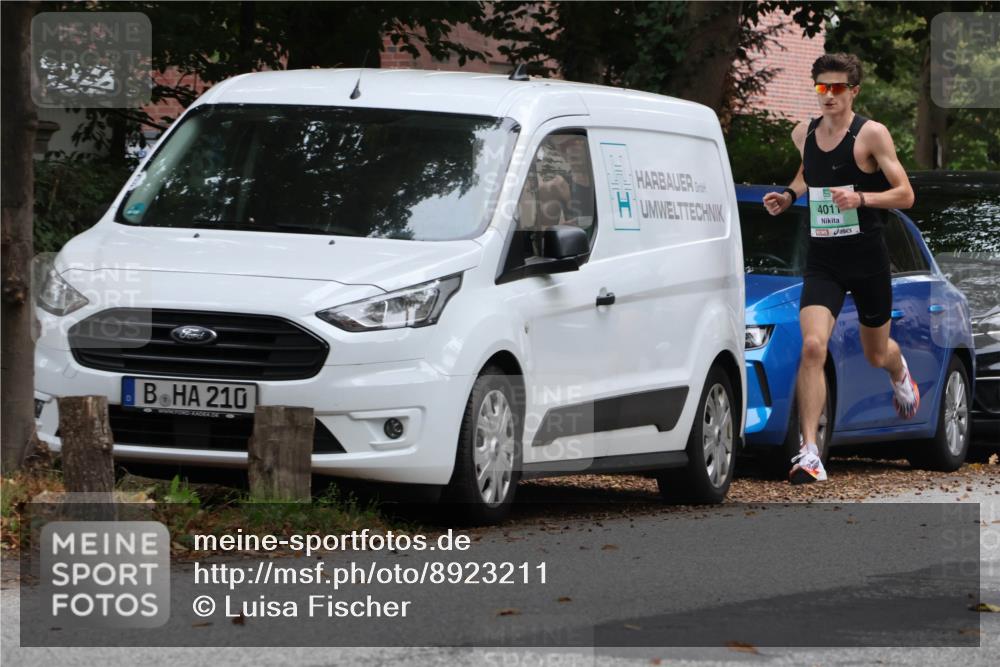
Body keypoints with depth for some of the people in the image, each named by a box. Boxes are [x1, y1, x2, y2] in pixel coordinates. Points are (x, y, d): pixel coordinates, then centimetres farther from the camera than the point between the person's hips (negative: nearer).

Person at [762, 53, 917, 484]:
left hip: (867, 258, -2)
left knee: (876, 355, 17)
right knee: (812, 346, -21)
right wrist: (789, 196, 8)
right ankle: (809, 453, -24)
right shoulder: (804, 134, 5)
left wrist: (861, 198, -26)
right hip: (821, 260, 2)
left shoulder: (871, 134, -9)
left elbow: (905, 194, -10)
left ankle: (900, 373, 59)